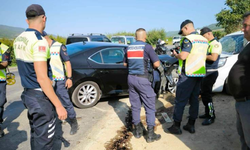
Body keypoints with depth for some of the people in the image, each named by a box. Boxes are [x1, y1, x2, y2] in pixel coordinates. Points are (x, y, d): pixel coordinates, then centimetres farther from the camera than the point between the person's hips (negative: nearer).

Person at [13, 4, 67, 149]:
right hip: (40, 96, -9)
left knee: (36, 135, 23)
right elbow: (42, 78, -25)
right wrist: (59, 105, -22)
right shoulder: (39, 41, -21)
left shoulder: (18, 40, 8)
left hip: (28, 93, 9)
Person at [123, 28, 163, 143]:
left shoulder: (129, 48, 8)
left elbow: (125, 64, 18)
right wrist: (150, 65, 10)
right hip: (142, 79, -5)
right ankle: (150, 134, 7)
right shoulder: (147, 47, -7)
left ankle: (137, 130, 25)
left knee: (135, 105, 13)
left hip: (131, 78, 6)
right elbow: (156, 64, -10)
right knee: (150, 106, 4)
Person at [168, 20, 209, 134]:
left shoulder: (188, 39, -13)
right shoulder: (204, 40, 14)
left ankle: (176, 126, 8)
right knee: (194, 99, 13)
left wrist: (175, 55, -1)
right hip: (200, 73, 8)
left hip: (188, 74, -8)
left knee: (180, 100, 0)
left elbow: (183, 56, -23)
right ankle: (191, 125, 22)